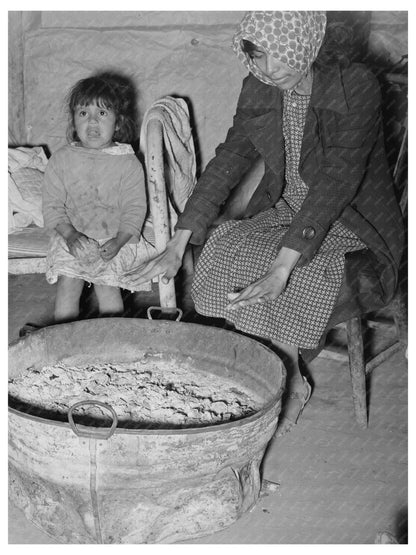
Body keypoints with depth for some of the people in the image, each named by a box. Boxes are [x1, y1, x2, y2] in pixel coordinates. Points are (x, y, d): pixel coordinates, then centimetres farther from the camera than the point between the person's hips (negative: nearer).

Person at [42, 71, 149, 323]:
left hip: (116, 239, -2)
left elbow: (134, 210, -5)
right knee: (68, 282, -17)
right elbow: (53, 205, 1)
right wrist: (70, 235, -15)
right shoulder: (61, 159, 2)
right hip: (71, 238, 2)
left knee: (106, 283, -20)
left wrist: (117, 242, -19)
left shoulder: (128, 163, -3)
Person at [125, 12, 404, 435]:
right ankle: (291, 383, -7)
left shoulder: (354, 85, -21)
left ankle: (290, 383, -4)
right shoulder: (259, 90, -2)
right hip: (285, 209, 6)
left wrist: (282, 267, -39)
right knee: (221, 255, -20)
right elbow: (229, 161, -2)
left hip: (352, 221, -5)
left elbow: (338, 178, -30)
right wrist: (177, 246, -11)